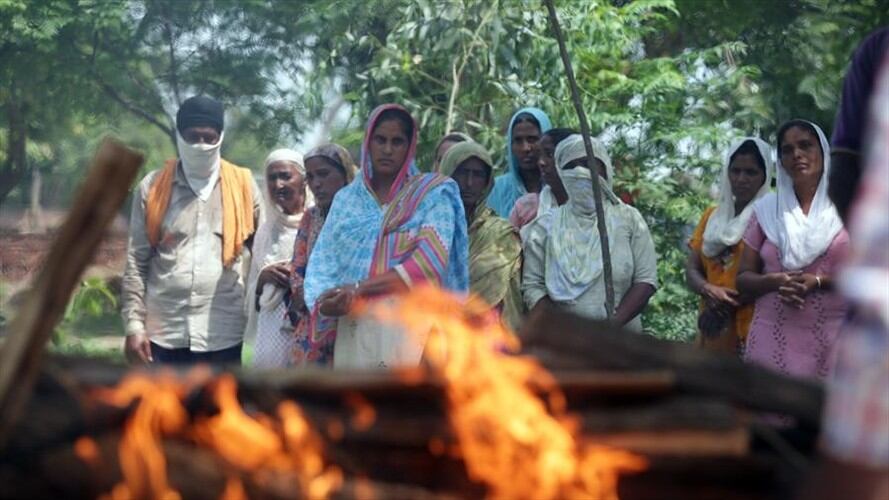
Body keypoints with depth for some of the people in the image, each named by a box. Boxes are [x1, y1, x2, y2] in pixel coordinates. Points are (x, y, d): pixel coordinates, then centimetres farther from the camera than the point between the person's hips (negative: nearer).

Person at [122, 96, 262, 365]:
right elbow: (136, 262, 3)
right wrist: (134, 324, -4)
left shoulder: (242, 185, 3)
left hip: (223, 334, 0)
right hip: (164, 332, 0)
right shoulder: (152, 188, 3)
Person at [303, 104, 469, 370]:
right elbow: (323, 263, 10)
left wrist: (359, 287, -12)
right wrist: (325, 303, -13)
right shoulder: (346, 198, 17)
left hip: (411, 329, -3)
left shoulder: (433, 194, 6)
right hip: (354, 332, 3)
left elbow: (429, 263, -7)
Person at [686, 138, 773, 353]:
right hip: (714, 330, 5)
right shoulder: (712, 215, 19)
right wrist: (709, 290, -8)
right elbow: (692, 270, 15)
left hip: (754, 329, -5)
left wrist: (733, 300, -15)